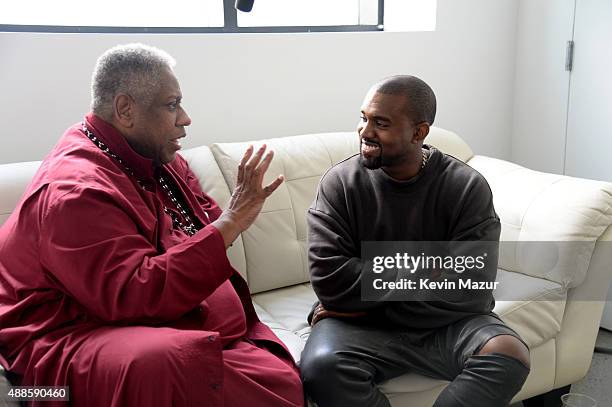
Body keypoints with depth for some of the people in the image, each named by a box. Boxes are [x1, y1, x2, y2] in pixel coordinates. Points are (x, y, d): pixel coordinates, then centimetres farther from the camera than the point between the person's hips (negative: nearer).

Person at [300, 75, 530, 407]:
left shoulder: (467, 187, -8)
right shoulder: (340, 182, -6)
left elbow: (470, 294, -15)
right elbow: (331, 281, -15)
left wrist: (367, 301, -15)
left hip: (445, 325, 1)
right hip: (361, 326, 0)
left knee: (509, 355, -27)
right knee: (321, 366, -31)